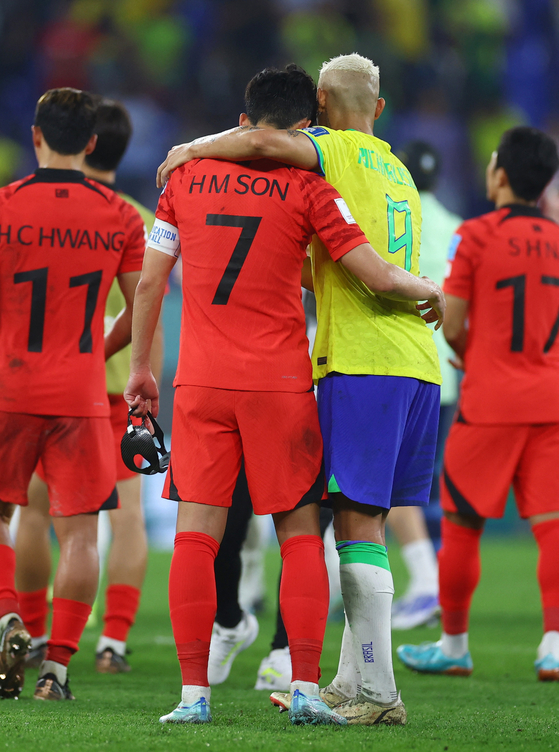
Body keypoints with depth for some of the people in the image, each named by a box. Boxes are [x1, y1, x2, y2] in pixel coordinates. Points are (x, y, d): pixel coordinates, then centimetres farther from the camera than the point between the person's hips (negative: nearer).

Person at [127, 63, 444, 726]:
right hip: (281, 383, -2)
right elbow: (379, 278, -5)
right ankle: (305, 689, -2)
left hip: (200, 384, 2)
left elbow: (150, 281, 9)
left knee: (196, 534, 2)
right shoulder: (306, 190, -2)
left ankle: (193, 692, -5)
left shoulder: (186, 178, 7)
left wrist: (140, 366, 19)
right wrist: (429, 292, 15)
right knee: (300, 535, 5)